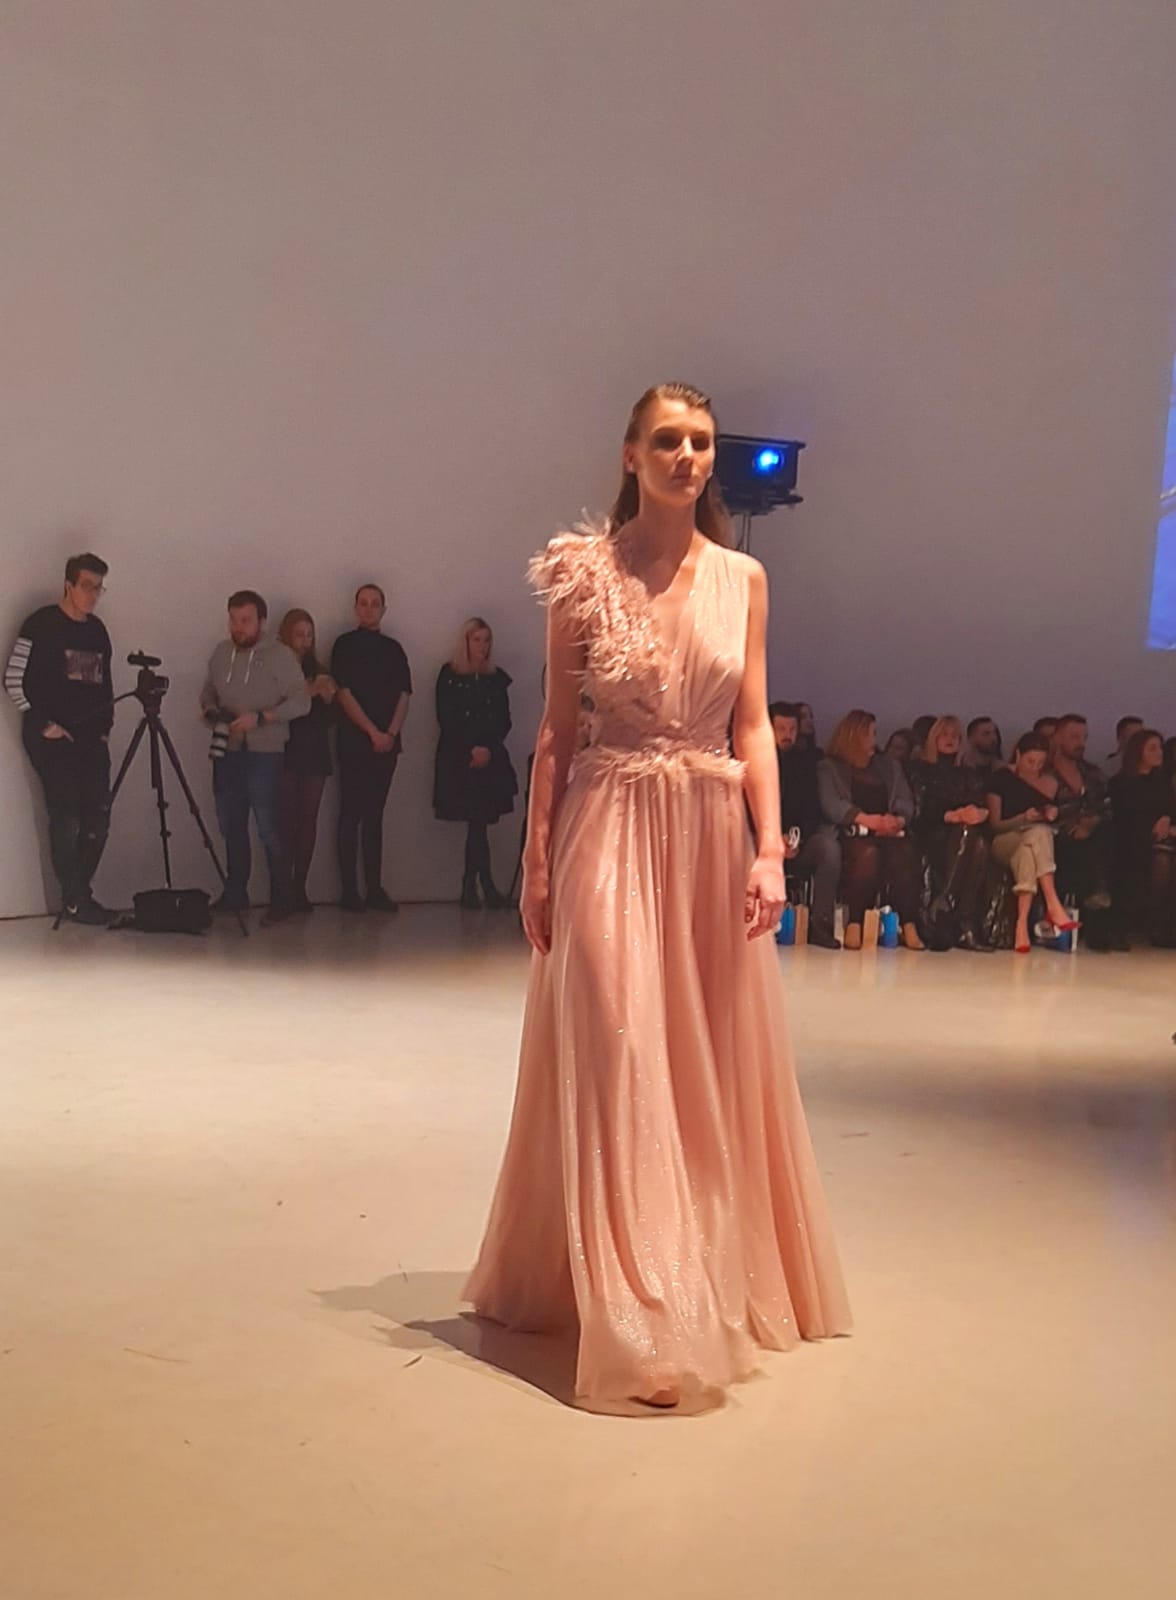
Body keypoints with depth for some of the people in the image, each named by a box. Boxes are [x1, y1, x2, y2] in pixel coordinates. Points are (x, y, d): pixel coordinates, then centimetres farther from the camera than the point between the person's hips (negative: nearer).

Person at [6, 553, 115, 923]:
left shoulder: (97, 630, 13)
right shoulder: (42, 625, -7)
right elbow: (15, 680, -9)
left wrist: (106, 723, 11)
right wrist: (44, 724, -10)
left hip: (92, 738, 7)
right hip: (53, 739, -6)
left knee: (97, 817, 4)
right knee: (66, 818, -7)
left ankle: (80, 893, 16)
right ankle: (74, 901, 2)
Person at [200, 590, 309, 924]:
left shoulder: (280, 655, -5)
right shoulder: (221, 652, 11)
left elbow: (301, 702, -11)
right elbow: (207, 692, 20)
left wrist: (260, 718, -21)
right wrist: (210, 711, -3)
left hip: (263, 753, -5)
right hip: (227, 750, 6)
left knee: (268, 828, -8)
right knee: (231, 826, 11)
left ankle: (281, 899, -1)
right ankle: (234, 894, 22)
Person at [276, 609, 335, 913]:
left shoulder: (317, 670, 14)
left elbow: (329, 719, 12)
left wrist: (328, 696, -6)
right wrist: (306, 693, -18)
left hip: (314, 754, 4)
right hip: (284, 753, -4)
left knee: (308, 820, 1)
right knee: (286, 820, -9)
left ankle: (299, 888, 5)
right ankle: (282, 889, -7)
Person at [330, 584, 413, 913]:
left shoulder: (393, 649, 14)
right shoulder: (345, 645, 2)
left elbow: (404, 694, 8)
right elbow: (345, 694, -7)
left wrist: (391, 732, -7)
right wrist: (373, 732, -13)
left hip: (387, 743, 4)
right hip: (354, 742, -4)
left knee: (375, 816, 7)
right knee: (351, 816, -2)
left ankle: (374, 888, 9)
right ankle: (350, 891, -1)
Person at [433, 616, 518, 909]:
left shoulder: (497, 678, 13)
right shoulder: (449, 675, 3)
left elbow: (504, 722, 7)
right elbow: (446, 719, -3)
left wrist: (488, 749, -9)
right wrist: (472, 749, -10)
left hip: (491, 760, 3)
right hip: (459, 759, -3)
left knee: (478, 822, 1)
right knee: (478, 822, -8)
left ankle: (470, 888, 8)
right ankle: (486, 887, -4)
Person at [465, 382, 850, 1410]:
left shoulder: (742, 579, 7)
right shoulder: (584, 572, 0)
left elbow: (754, 726, 5)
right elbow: (558, 728, 1)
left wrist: (770, 849, -6)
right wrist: (538, 862, -3)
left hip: (712, 835, 3)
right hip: (611, 833, -3)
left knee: (717, 1062, 11)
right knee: (616, 1060, -5)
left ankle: (726, 1276, 29)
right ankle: (639, 1318, 2)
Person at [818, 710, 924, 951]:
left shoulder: (889, 765, 25)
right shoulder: (830, 767, 12)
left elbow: (906, 803, 13)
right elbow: (832, 806, -5)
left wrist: (898, 820, -11)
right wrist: (869, 820, -19)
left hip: (889, 832, 3)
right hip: (852, 834, -3)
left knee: (905, 852, -31)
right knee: (868, 853, -37)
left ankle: (909, 925, -34)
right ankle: (854, 923, -31)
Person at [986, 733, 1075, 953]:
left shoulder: (1048, 781, 15)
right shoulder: (1000, 778, 4)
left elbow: (1050, 826, 19)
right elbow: (995, 824, 0)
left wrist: (1051, 814, -4)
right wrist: (1025, 818, -16)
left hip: (1032, 844, 3)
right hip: (1003, 844, -3)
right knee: (1038, 833, -37)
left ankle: (1022, 921, -47)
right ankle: (1054, 906, -45)